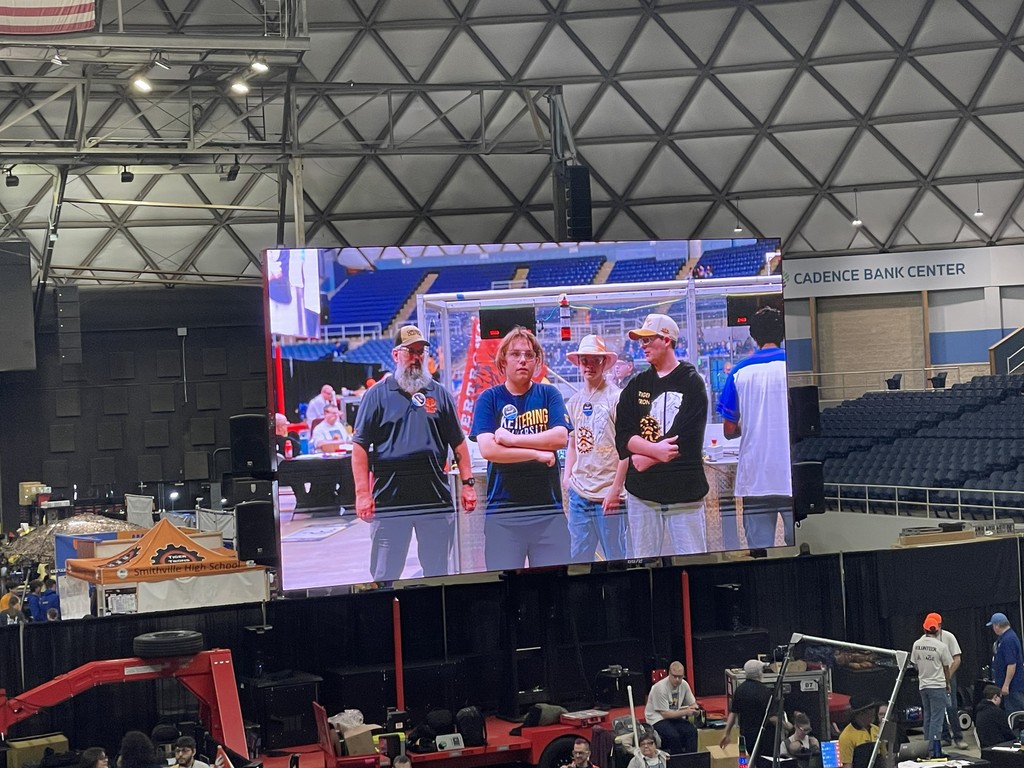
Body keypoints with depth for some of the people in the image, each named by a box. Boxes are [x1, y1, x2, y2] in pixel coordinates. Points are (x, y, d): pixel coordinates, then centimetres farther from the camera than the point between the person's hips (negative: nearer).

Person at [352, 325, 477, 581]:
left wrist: (468, 483, 4)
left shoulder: (439, 394, 11)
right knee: (385, 574, 1)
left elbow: (458, 443, 13)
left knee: (438, 572, 9)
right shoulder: (377, 395, 3)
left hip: (436, 497, 2)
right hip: (389, 499, -2)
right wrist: (363, 493, -9)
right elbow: (360, 446, -1)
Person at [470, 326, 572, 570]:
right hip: (503, 509, -1)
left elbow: (560, 437, -6)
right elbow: (487, 449, -9)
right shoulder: (488, 399, 4)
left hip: (548, 507, 1)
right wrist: (538, 453, -8)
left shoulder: (549, 395, 9)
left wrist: (511, 439, -9)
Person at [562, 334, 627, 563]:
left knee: (616, 558, 0)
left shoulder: (615, 398, -6)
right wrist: (566, 476, 10)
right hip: (579, 493, 6)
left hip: (608, 495, -6)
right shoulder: (574, 402, 13)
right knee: (578, 558, 10)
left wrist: (615, 489, -13)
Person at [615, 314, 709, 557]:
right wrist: (655, 449, -15)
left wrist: (645, 458, -8)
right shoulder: (636, 385, 12)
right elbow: (623, 437, 2)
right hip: (641, 491, 4)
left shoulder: (692, 383, 0)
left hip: (684, 491, -4)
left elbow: (688, 443, -10)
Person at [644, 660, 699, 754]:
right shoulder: (660, 688, -23)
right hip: (658, 718, -6)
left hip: (675, 716, 6)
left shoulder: (684, 684, -3)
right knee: (673, 735, -33)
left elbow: (693, 704, 9)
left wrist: (694, 709, -16)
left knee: (692, 731, -22)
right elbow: (665, 714, -21)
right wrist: (685, 712, -21)